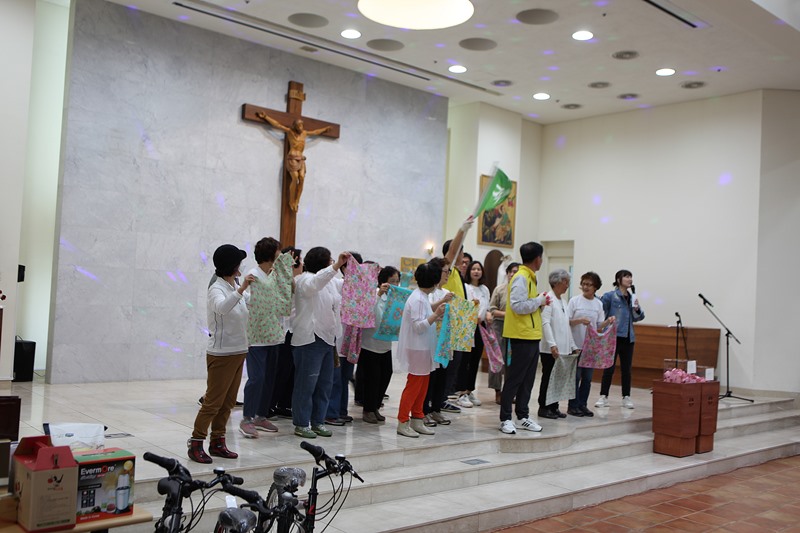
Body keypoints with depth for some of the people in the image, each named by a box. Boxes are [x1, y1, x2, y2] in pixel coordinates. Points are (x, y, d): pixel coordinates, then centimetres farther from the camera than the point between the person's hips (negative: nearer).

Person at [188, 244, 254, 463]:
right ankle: (195, 444, 3)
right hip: (221, 354, -8)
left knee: (228, 402, 12)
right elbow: (222, 308, -39)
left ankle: (217, 443, 19)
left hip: (238, 352, 8)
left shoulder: (235, 287, 10)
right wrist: (240, 289, -50)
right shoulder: (217, 289, -15)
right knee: (212, 402, -5)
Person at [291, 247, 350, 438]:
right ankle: (301, 424, 7)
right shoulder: (305, 279, -9)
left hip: (326, 338, 9)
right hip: (309, 339, -9)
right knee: (306, 383, -2)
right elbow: (315, 283, -34)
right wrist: (337, 265, -44)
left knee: (325, 383, 11)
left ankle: (318, 421, 21)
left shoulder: (328, 282, 18)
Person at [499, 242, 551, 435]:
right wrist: (539, 300, -13)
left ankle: (523, 416, 21)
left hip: (532, 335, 10)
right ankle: (505, 418, 4)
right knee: (515, 378, -3)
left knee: (528, 378, 13)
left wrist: (540, 302, 5)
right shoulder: (521, 278, -15)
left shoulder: (530, 277, 16)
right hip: (522, 336, -10)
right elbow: (518, 306, -24)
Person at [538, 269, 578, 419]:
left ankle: (553, 407, 15)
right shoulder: (548, 299, -9)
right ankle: (543, 408, 7)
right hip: (550, 349, -8)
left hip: (563, 349, 8)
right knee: (548, 378, -1)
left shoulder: (562, 302, 18)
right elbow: (545, 323, -17)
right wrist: (552, 344, -23)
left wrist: (572, 346, 17)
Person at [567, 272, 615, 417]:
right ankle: (573, 406, 8)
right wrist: (579, 320, -22)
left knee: (587, 378, 8)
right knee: (575, 377, 0)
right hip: (576, 345, -4)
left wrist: (608, 322, -11)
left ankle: (582, 405, 18)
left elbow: (599, 327, 8)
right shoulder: (574, 301, -3)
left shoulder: (598, 304, 6)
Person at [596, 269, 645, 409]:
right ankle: (603, 396, 8)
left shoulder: (632, 297, 10)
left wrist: (637, 309, -4)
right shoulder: (610, 296, -7)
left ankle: (626, 397, 18)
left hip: (628, 337, 5)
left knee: (626, 368, 10)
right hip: (614, 336, -5)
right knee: (609, 368, -1)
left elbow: (638, 317, 14)